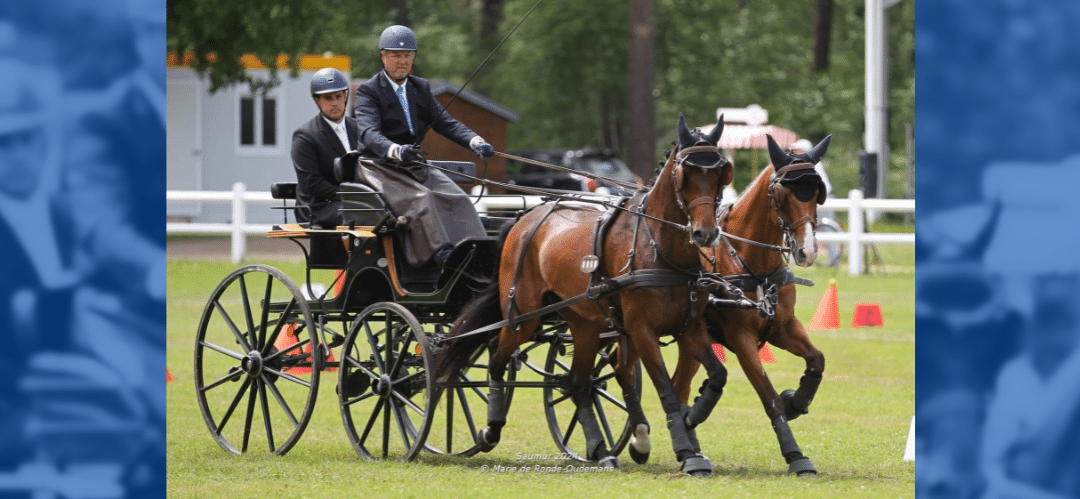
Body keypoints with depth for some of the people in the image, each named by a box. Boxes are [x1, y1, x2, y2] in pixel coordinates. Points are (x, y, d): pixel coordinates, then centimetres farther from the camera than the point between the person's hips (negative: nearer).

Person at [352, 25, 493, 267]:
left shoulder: (421, 88, 15)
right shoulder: (368, 92, -6)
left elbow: (444, 122, 7)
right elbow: (369, 132, -22)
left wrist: (475, 141, -12)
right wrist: (396, 151, -43)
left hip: (416, 166, 6)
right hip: (381, 168, -6)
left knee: (457, 198, -13)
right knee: (419, 198, -30)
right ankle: (440, 256, -41)